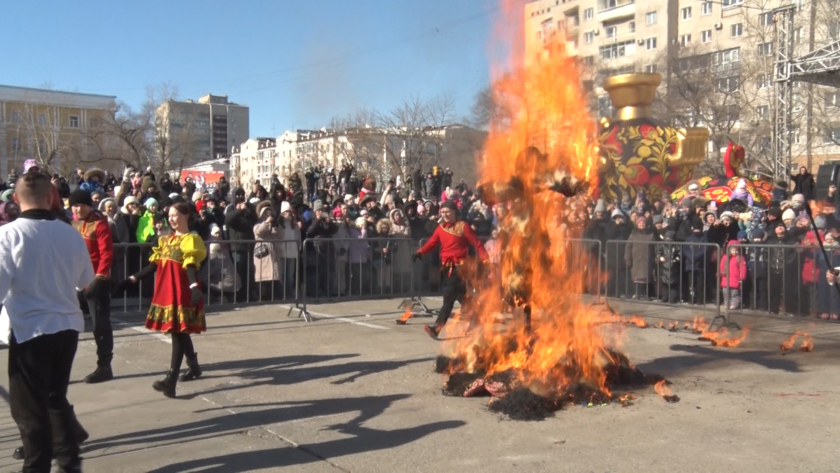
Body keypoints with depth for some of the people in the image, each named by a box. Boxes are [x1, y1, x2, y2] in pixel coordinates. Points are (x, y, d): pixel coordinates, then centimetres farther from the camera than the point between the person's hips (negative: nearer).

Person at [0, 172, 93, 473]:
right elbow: (86, 280, 14)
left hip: (29, 330, -5)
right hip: (67, 326, 5)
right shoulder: (71, 233, 0)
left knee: (29, 407, 8)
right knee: (56, 397, 22)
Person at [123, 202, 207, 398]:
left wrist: (195, 287, -36)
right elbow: (155, 264, 15)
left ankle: (171, 380, -17)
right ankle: (194, 366, 32)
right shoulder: (165, 239, 15)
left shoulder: (191, 240, -6)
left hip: (181, 292, -7)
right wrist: (134, 278, 9)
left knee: (178, 332, -10)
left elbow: (191, 267, -19)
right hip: (165, 290, 7)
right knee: (179, 331, 15)